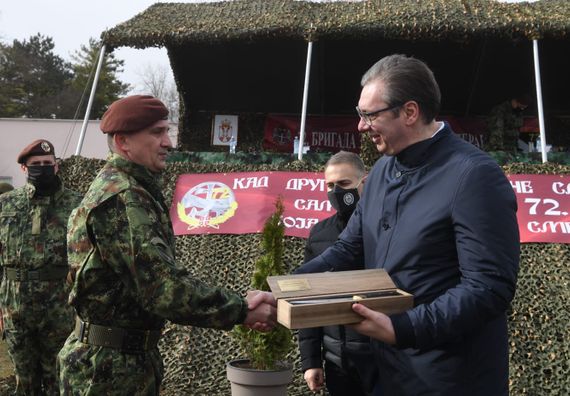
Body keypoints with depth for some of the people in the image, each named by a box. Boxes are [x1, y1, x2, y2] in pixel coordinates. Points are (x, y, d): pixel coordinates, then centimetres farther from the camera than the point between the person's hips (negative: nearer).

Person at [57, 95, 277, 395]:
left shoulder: (127, 190, 11)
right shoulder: (122, 198, -21)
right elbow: (164, 288, -28)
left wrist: (237, 305, 1)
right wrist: (241, 311, -19)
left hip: (133, 358, 10)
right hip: (110, 368, -10)